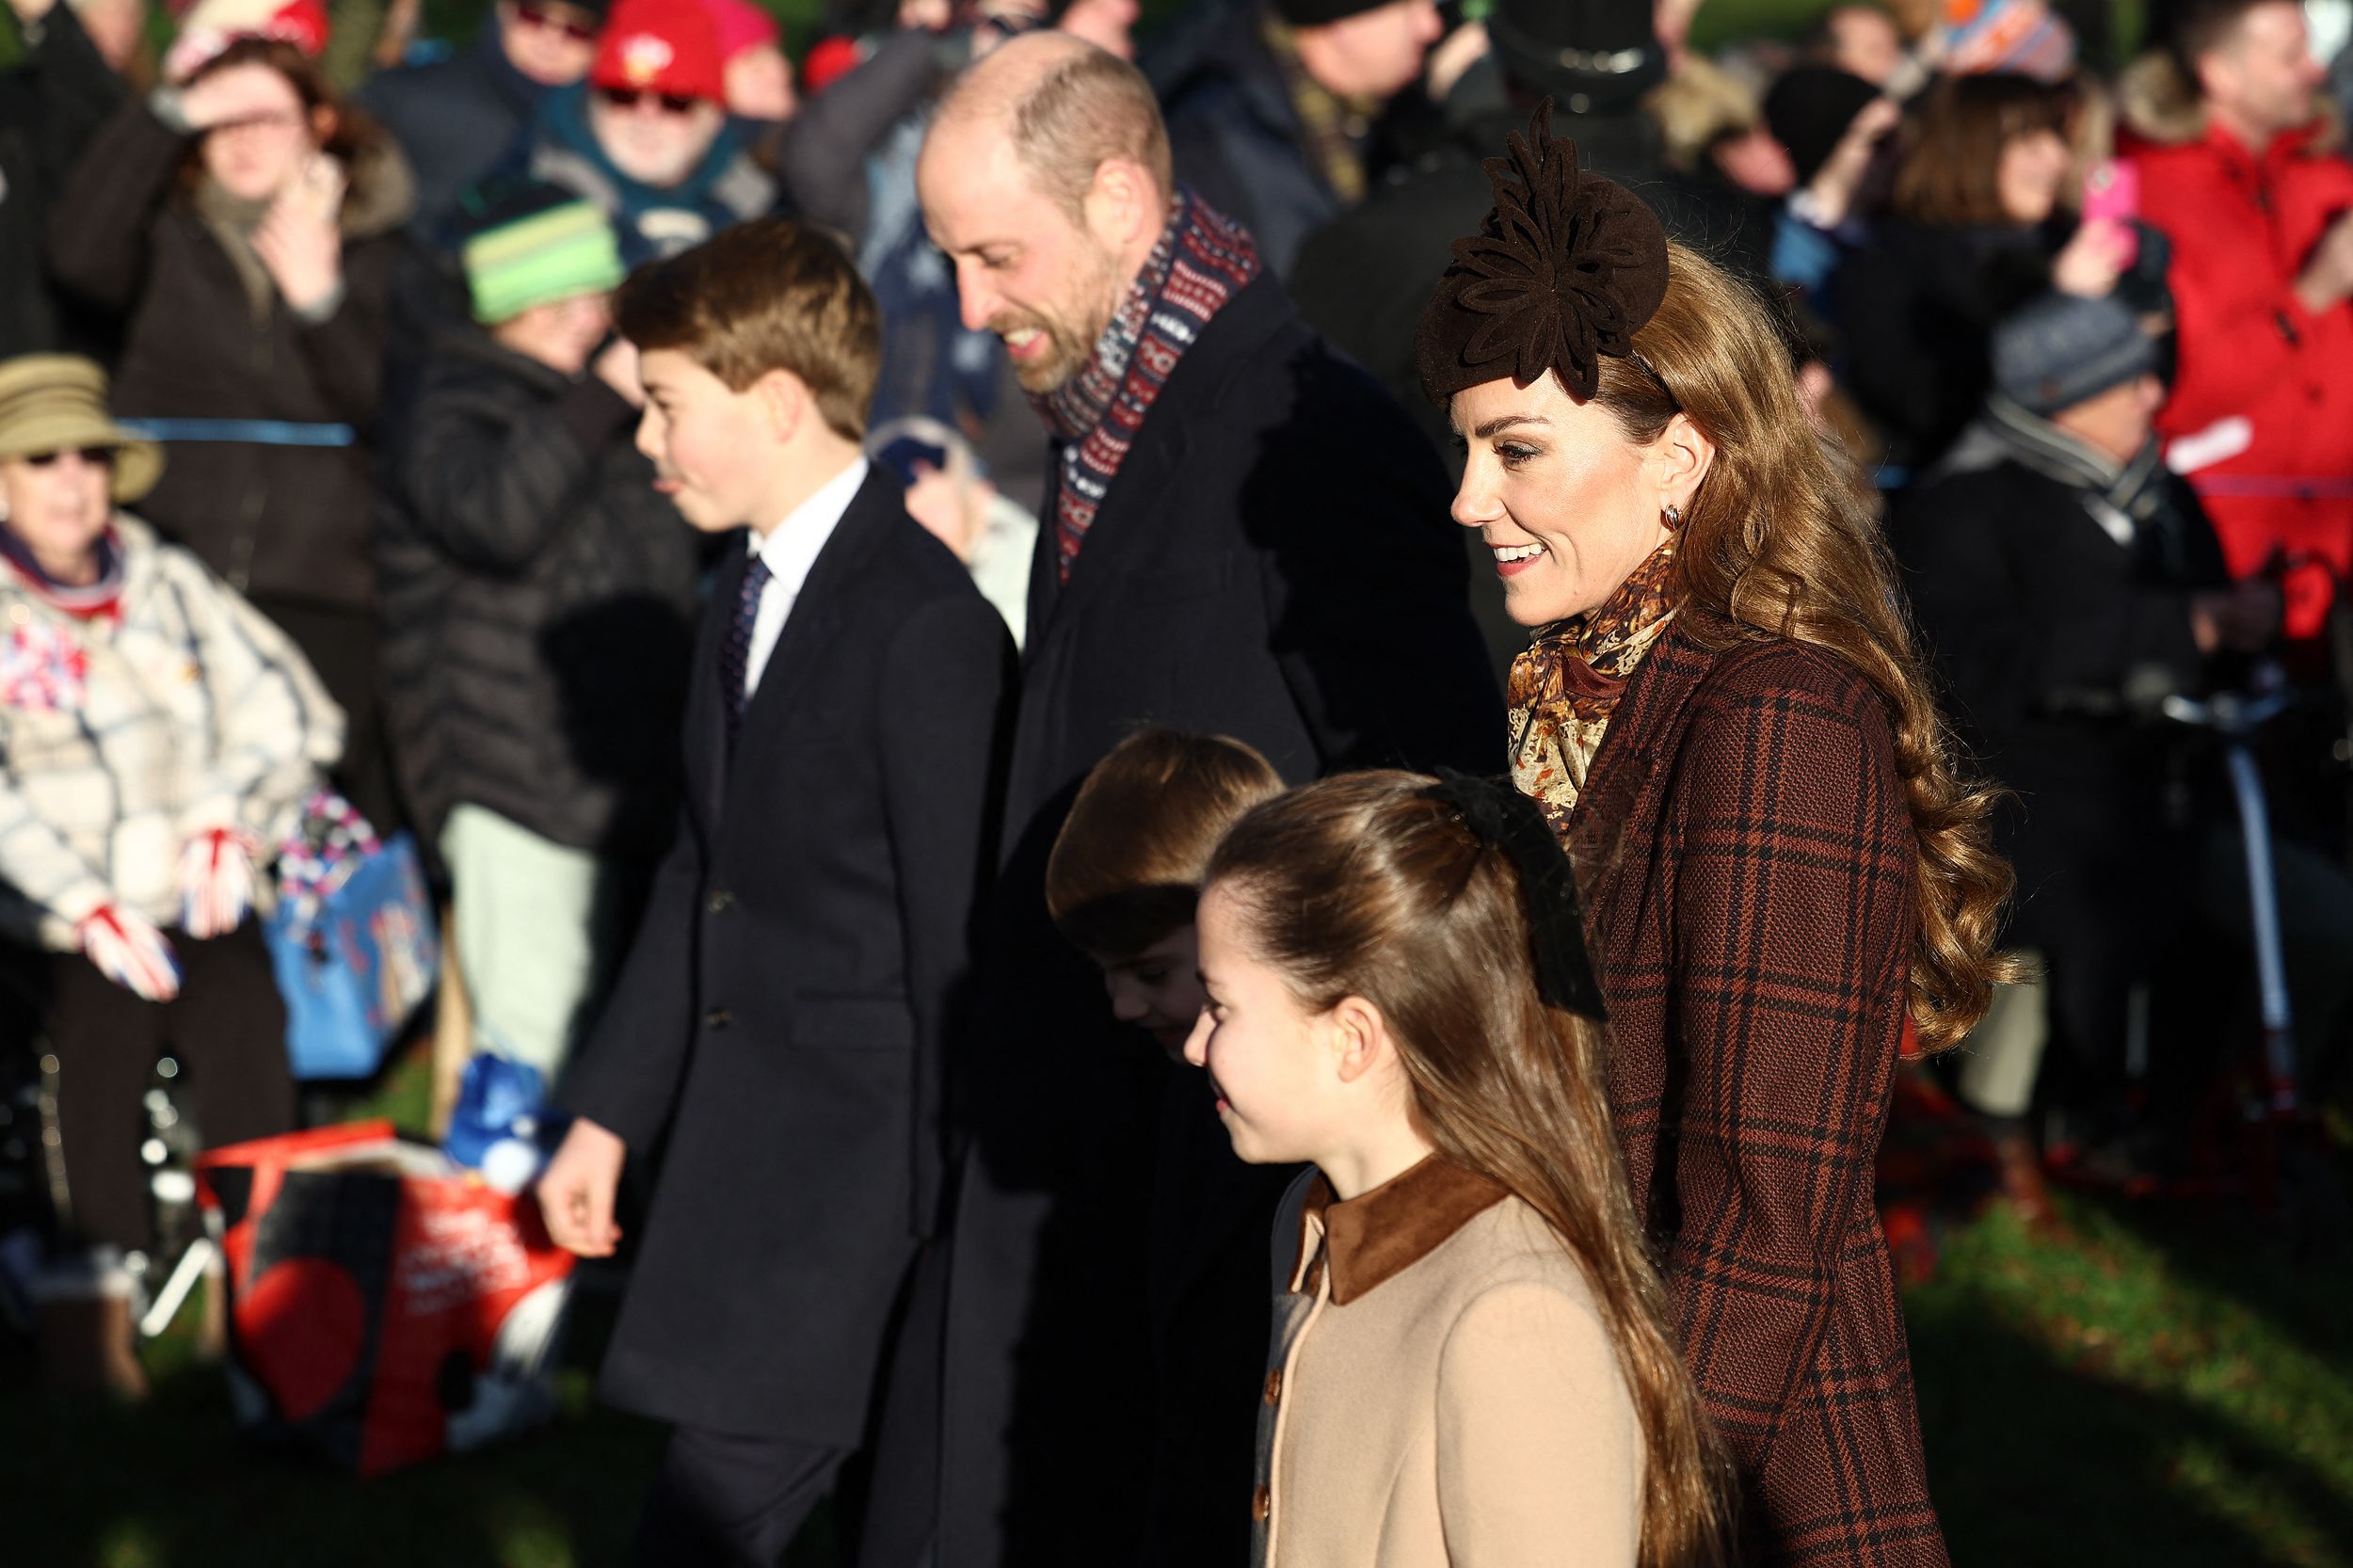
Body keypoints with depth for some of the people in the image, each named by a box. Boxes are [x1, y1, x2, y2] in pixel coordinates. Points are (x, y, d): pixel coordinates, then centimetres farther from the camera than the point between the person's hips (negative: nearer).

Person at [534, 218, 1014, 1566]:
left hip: (860, 1162, -9)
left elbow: (958, 941, -17)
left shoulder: (928, 630, -18)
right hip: (740, 1148, 9)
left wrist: (948, 1219, -15)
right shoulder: (745, 604, 13)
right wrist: (610, 1112, 22)